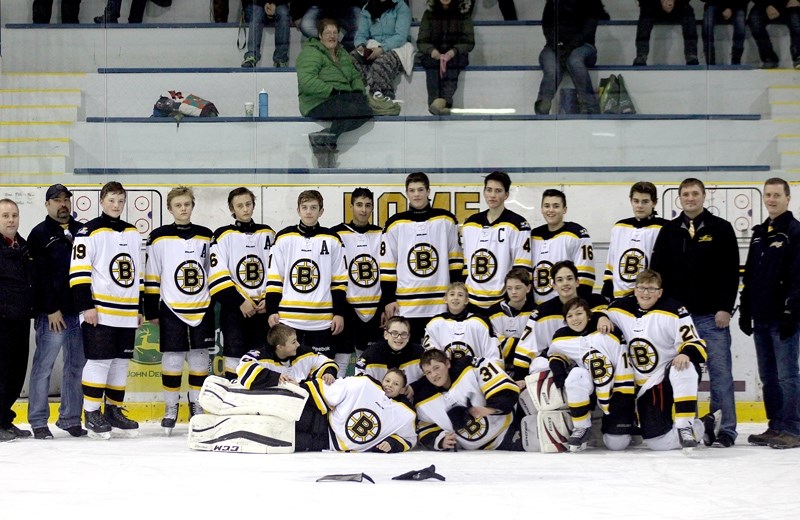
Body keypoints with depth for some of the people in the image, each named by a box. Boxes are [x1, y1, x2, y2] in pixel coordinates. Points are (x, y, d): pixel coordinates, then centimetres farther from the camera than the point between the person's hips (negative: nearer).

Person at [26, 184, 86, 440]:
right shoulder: (40, 234, -1)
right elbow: (40, 275, -7)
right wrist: (52, 309, -13)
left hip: (81, 312, 5)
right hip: (52, 313, -5)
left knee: (76, 366, 8)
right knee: (43, 366, -3)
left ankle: (70, 418, 16)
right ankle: (38, 421, 3)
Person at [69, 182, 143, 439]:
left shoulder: (133, 234, 16)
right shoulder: (89, 232, -5)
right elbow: (79, 272, -10)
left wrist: (140, 308, 18)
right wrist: (86, 306, -15)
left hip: (127, 314, 6)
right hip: (100, 311, -6)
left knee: (121, 361, 9)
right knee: (99, 360, -8)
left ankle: (114, 411, 17)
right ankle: (91, 414, -3)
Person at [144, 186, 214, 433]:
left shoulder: (206, 236, 7)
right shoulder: (160, 237, -1)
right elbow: (151, 276, 1)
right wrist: (152, 311, -1)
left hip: (202, 310, 2)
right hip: (171, 310, -2)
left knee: (199, 358, 7)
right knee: (172, 359, -1)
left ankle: (197, 405, 18)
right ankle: (170, 408, 10)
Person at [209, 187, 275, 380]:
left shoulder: (268, 234, 10)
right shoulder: (223, 236, -2)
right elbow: (218, 277, -10)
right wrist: (240, 302, -15)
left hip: (263, 308, 3)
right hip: (234, 308, -3)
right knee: (235, 355, -6)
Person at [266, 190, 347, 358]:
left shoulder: (332, 240, 6)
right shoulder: (284, 238, 5)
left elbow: (339, 281, 7)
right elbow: (274, 278, 6)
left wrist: (339, 313, 2)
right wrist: (272, 310, -1)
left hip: (322, 320, 0)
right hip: (288, 318, 0)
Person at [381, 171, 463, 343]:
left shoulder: (446, 220, 5)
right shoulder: (395, 224, 4)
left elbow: (455, 261, 9)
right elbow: (387, 266, 5)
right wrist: (389, 299, 0)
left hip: (440, 305, 0)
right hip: (405, 305, 0)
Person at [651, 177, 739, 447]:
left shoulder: (721, 229, 2)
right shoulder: (669, 231, 9)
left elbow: (731, 271, -2)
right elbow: (657, 272, 9)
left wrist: (725, 308, -9)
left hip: (712, 315, -3)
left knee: (720, 371, -3)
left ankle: (725, 429, 0)